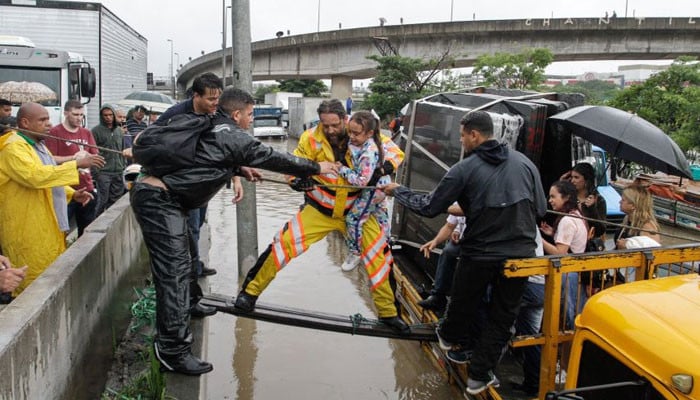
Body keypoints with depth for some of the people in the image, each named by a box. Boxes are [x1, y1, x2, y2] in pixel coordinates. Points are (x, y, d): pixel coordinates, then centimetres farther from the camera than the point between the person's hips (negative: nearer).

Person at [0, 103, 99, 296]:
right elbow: (36, 175, -31)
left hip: (47, 226, 10)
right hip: (27, 231, -10)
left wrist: (72, 194, 9)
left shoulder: (37, 145, 16)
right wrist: (76, 164, -28)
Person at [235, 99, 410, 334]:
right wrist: (299, 180, -33)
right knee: (284, 244, -10)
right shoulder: (311, 139, -16)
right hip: (320, 208, -1)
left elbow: (395, 152, -8)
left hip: (355, 210, 1)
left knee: (379, 254, -2)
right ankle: (250, 291, 9)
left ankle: (388, 312, 16)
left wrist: (383, 169, -29)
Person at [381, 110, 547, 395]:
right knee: (502, 317, 14)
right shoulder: (525, 163, -1)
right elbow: (541, 209, 5)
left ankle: (450, 337, 52)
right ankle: (479, 376, 22)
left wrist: (397, 191, 7)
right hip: (520, 254, 2)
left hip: (479, 255, -2)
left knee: (464, 304, 23)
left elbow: (429, 207, -7)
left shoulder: (464, 169, -12)